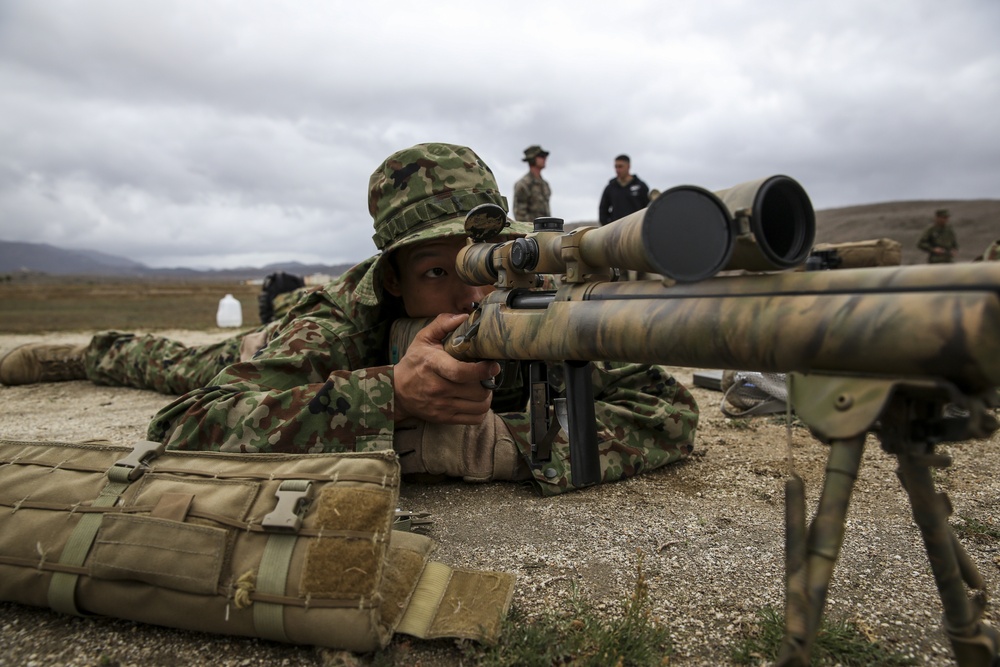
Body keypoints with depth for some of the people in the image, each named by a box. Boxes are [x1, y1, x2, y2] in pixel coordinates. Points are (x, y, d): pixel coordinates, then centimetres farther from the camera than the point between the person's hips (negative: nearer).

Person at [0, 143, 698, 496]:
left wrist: (506, 440, -57)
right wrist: (391, 393, -64)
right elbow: (181, 430, -53)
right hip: (281, 353, -3)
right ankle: (110, 349, 60)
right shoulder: (336, 324, -46)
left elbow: (671, 411, -42)